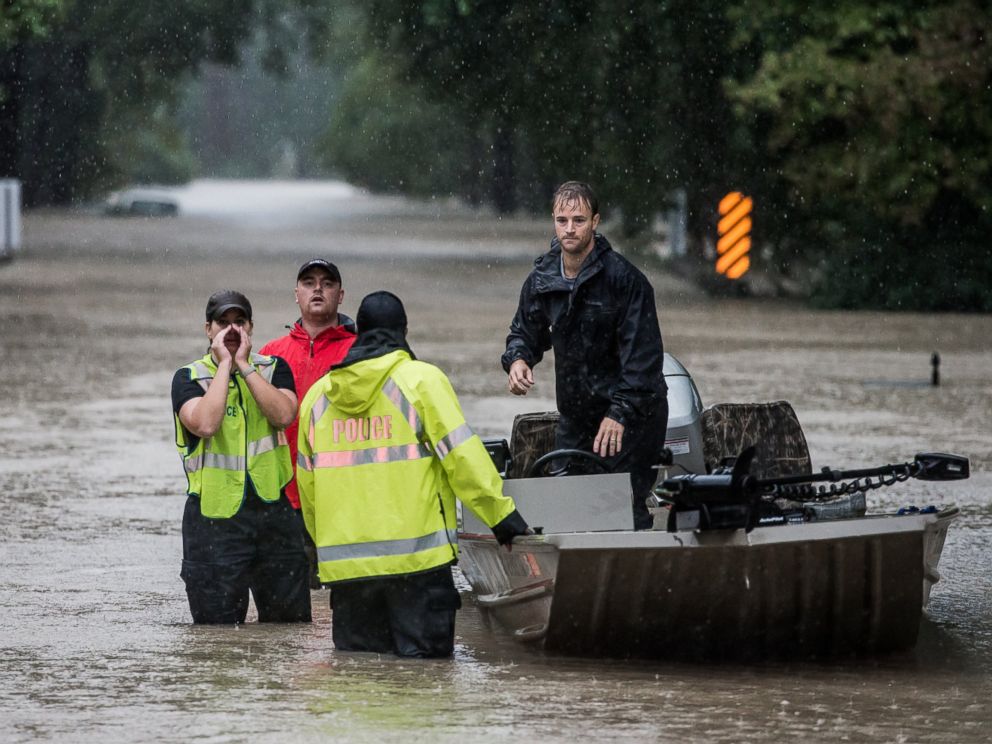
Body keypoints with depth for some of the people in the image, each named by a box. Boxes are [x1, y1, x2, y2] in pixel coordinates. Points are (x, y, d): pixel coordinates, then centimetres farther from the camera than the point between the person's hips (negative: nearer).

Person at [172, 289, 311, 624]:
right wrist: (225, 364, -12)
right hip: (214, 517, -2)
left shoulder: (274, 369, 8)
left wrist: (244, 365, -11)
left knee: (290, 620, 8)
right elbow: (205, 424, -20)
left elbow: (283, 415, -12)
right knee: (217, 625, 0)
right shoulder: (189, 377, 0)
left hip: (273, 510, 2)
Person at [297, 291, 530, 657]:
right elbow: (462, 455, -9)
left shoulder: (317, 395, 13)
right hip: (415, 555, -4)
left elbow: (307, 483, 19)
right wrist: (501, 513, -4)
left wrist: (324, 543, 30)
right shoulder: (422, 379, -3)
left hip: (343, 565, 4)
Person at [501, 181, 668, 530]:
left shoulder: (624, 278, -14)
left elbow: (642, 353, -17)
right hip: (574, 416, 6)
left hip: (632, 414, -6)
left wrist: (619, 413, -23)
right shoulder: (541, 280, 4)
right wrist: (517, 359, -7)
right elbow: (526, 332, 18)